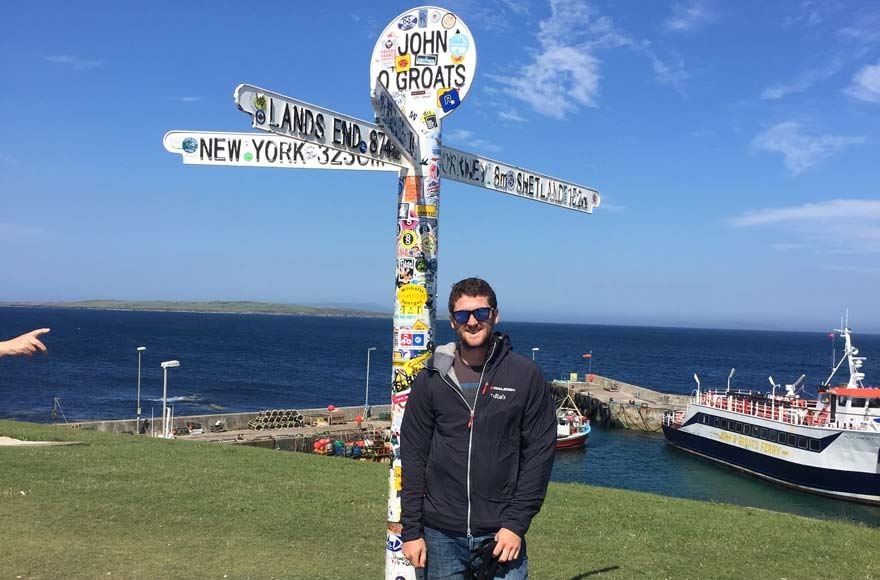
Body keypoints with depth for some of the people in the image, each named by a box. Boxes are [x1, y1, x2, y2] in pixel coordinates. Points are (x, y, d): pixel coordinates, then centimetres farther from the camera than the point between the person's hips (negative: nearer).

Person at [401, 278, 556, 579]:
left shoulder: (526, 375, -2)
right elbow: (413, 456, 4)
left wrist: (517, 523, -7)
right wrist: (411, 531, 1)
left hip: (501, 534, -1)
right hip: (440, 535, 2)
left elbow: (540, 452, -2)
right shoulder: (431, 379, 2)